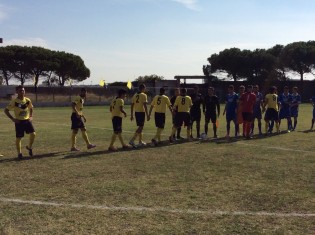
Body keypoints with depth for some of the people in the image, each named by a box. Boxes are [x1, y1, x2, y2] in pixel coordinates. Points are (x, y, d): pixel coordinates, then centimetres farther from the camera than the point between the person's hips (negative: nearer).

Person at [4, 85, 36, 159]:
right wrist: (12, 118, -14)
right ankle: (19, 153, 18)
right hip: (19, 121, -3)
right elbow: (6, 110, -7)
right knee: (18, 137, 1)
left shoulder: (27, 100, 0)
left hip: (27, 120, 3)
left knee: (33, 134, -11)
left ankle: (29, 147, 15)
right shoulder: (14, 102, -12)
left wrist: (31, 116, 6)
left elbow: (31, 108, 19)